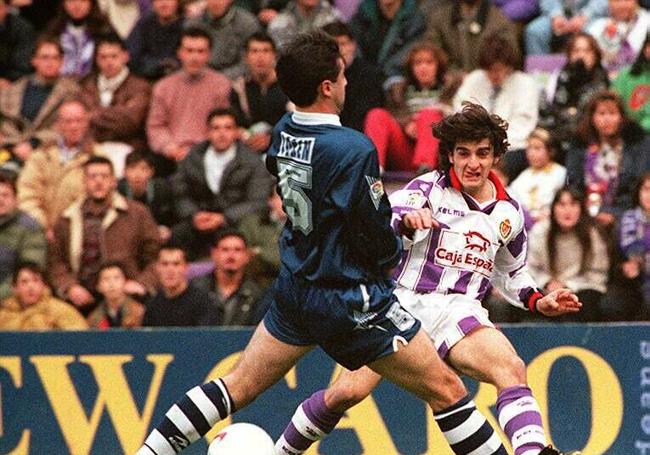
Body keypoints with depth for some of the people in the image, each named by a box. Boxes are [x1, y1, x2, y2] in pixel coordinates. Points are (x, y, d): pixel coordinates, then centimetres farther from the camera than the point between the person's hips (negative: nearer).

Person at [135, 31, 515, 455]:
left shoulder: (283, 133, 0)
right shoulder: (353, 149, -23)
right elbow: (380, 244, -20)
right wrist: (393, 250, 5)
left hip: (295, 289, 7)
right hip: (351, 300, -7)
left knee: (238, 387, 17)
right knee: (446, 390, 0)